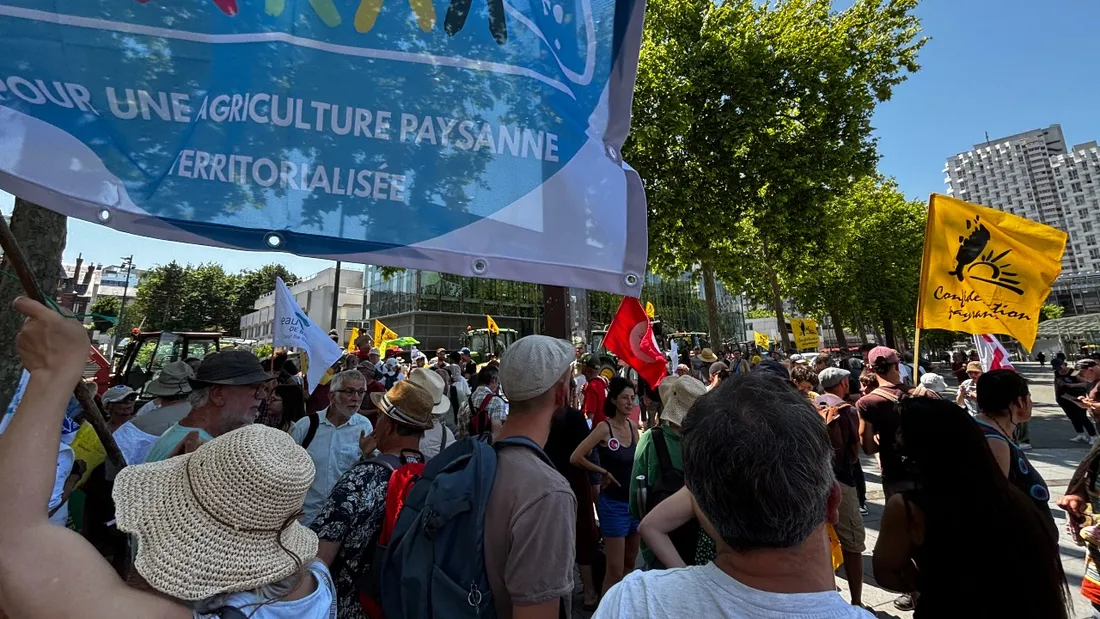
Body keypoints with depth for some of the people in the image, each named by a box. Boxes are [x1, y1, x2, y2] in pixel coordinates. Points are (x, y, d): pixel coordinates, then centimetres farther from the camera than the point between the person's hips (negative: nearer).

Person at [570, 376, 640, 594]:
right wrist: (604, 472, -11)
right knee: (615, 569, 2)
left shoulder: (632, 426, 1)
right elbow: (575, 457, -21)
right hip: (613, 502, -6)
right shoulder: (604, 427, -17)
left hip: (635, 499, 6)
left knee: (630, 562, 21)